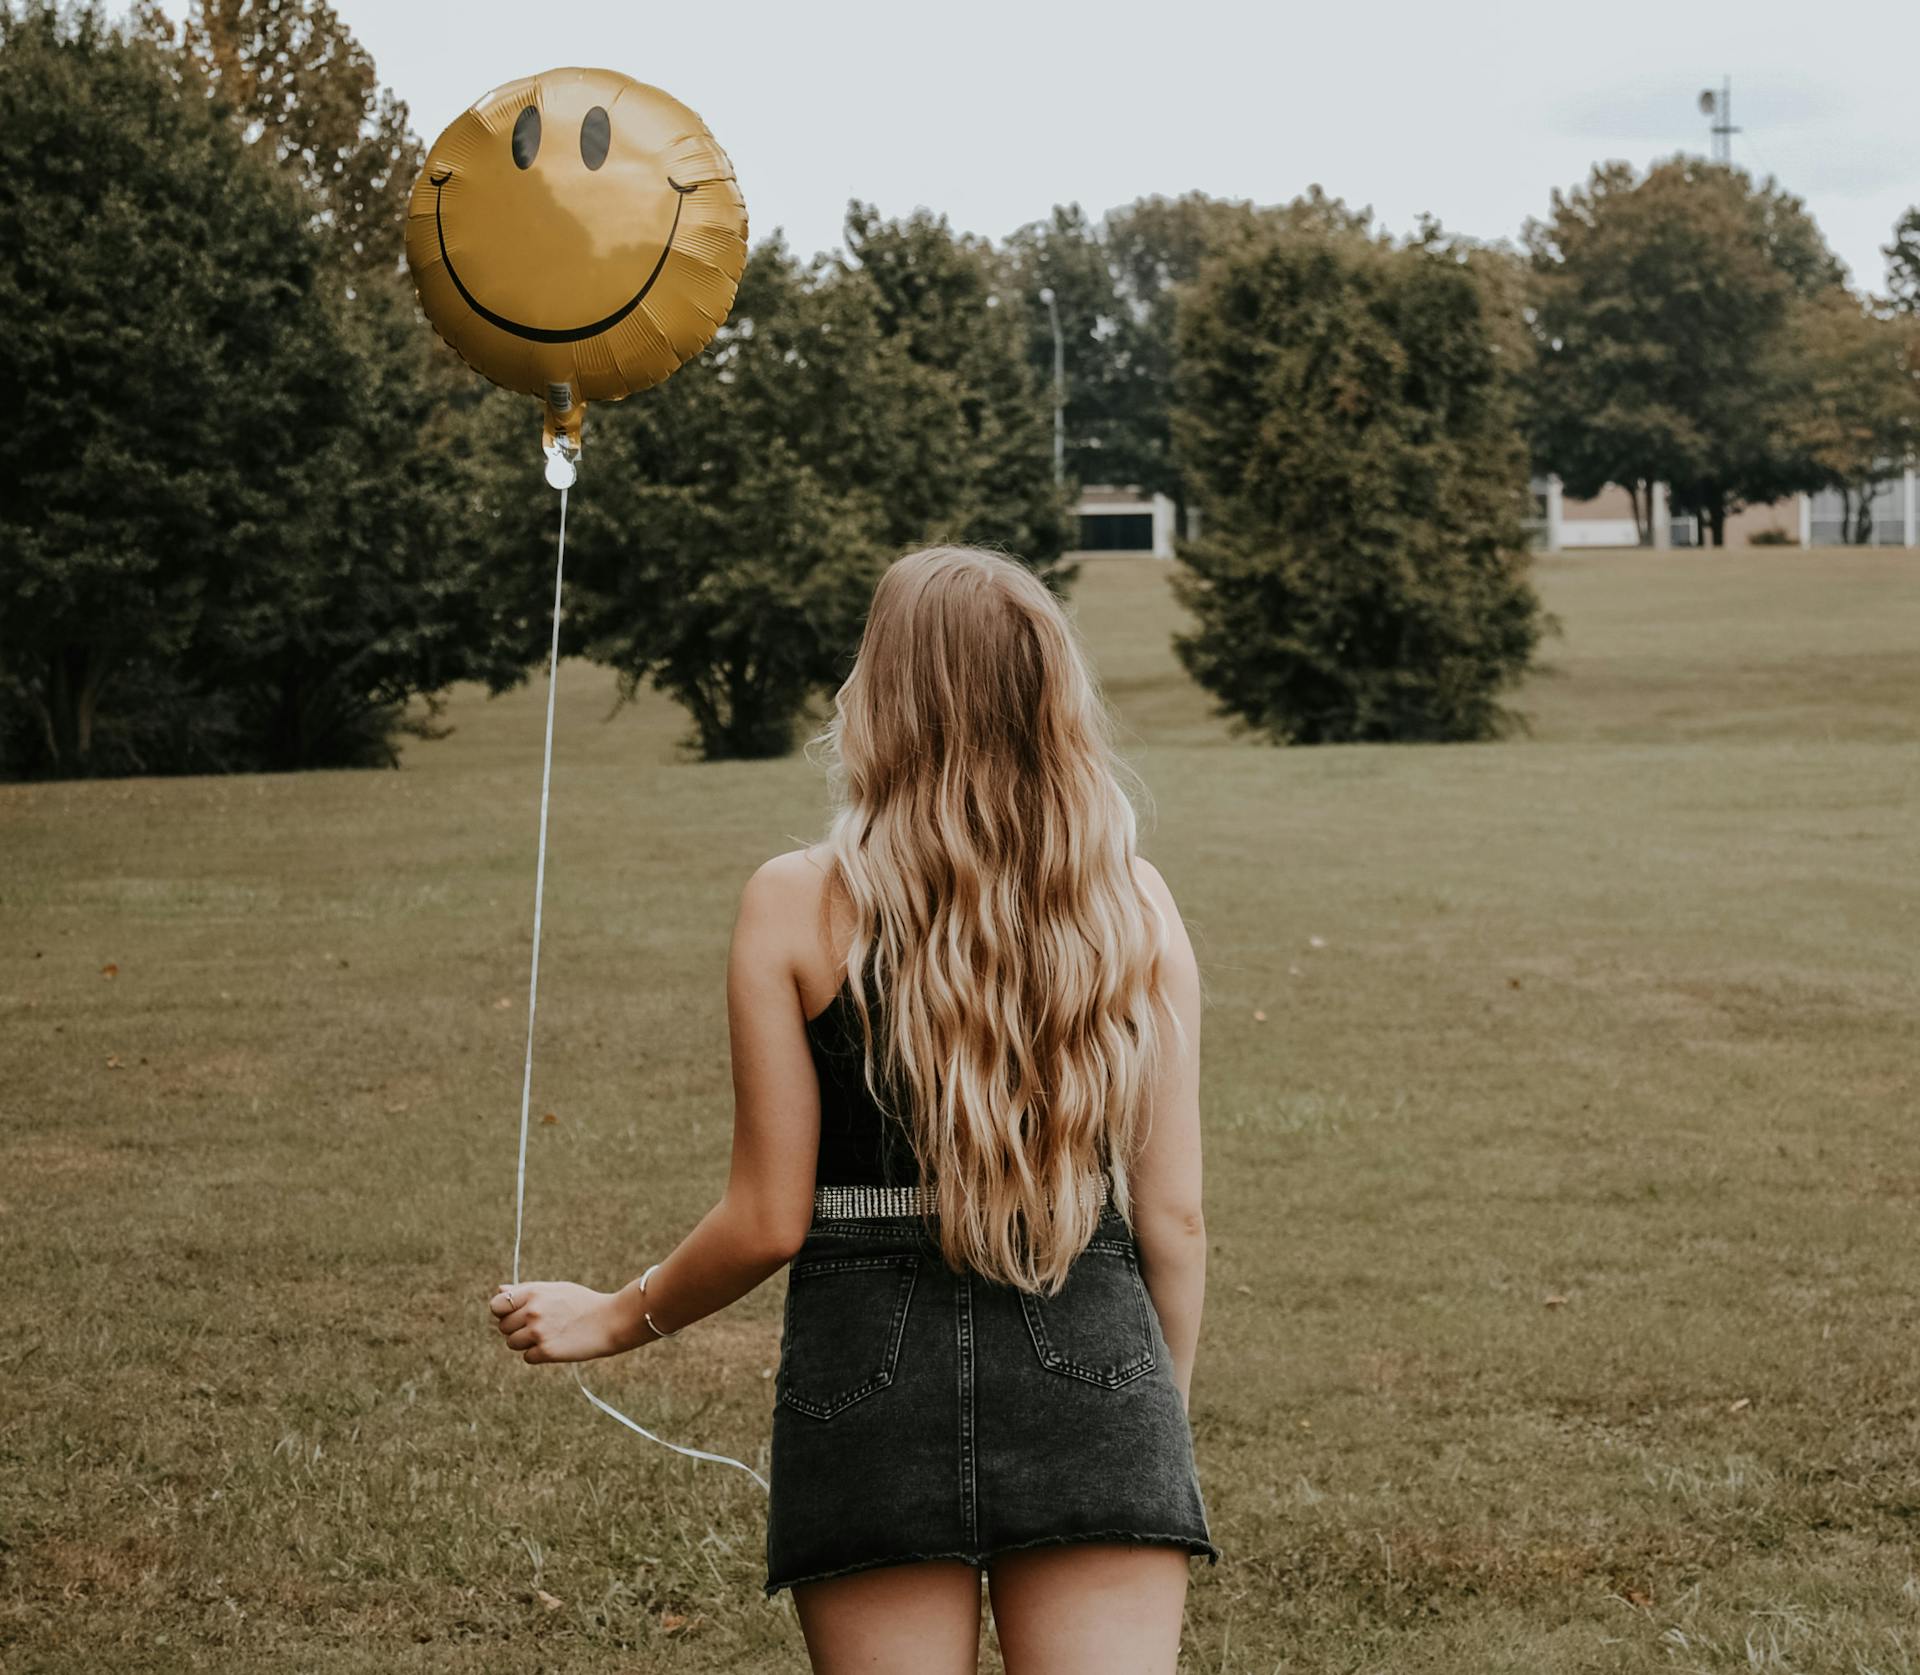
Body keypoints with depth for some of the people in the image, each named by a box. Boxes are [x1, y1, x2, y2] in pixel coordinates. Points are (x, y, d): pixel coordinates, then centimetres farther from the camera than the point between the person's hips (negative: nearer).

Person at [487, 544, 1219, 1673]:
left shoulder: (797, 905, -5)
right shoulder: (1135, 903, 0)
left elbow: (769, 1221, -3)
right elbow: (1174, 1217, 3)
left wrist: (617, 1320, 15)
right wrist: (1167, 1415, 18)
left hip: (876, 1379, -1)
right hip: (1091, 1370, 1)